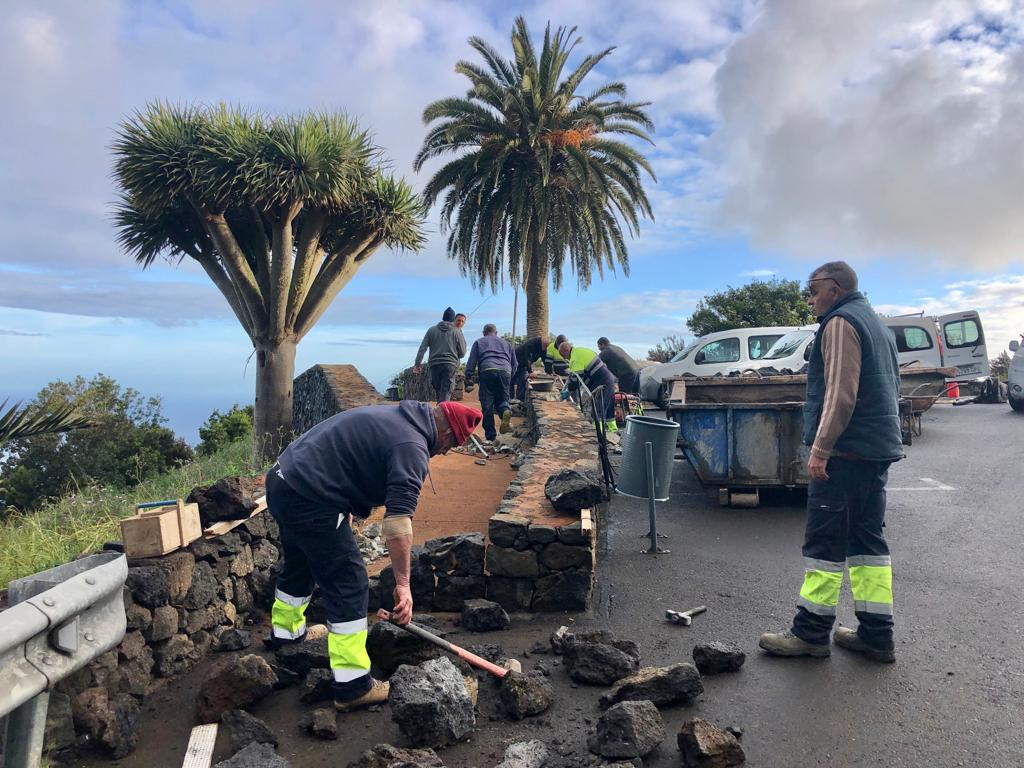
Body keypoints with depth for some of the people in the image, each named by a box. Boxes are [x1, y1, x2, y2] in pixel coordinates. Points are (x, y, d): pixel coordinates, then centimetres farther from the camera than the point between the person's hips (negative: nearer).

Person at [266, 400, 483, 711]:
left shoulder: (393, 416, 15)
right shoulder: (412, 447, -15)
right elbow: (398, 521, -23)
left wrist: (345, 514, 30)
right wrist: (403, 583, -18)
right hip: (309, 501, -10)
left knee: (299, 564, 31)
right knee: (349, 586, -2)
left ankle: (284, 632, 54)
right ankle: (353, 687, 5)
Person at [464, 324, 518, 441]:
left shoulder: (479, 342, 25)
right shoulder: (506, 343, 32)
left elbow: (471, 363, 13)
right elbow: (514, 364, 26)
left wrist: (468, 381, 11)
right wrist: (509, 378, 35)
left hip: (487, 371, -2)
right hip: (505, 371, 2)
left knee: (487, 405, 3)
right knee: (502, 399, 15)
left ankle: (490, 435, 0)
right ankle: (506, 410, -21)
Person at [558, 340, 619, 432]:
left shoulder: (576, 358, -17)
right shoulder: (580, 350, 16)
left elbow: (576, 378, -18)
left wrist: (568, 391, -5)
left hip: (601, 383, -10)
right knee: (608, 407, 19)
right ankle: (613, 428, 28)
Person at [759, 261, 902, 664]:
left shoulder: (841, 323, -9)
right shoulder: (877, 324, 22)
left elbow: (840, 393, -19)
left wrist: (820, 448, -20)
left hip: (846, 450, -10)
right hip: (878, 449, 10)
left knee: (825, 540, -4)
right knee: (867, 538, 12)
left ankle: (812, 631, 2)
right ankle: (876, 634, 16)